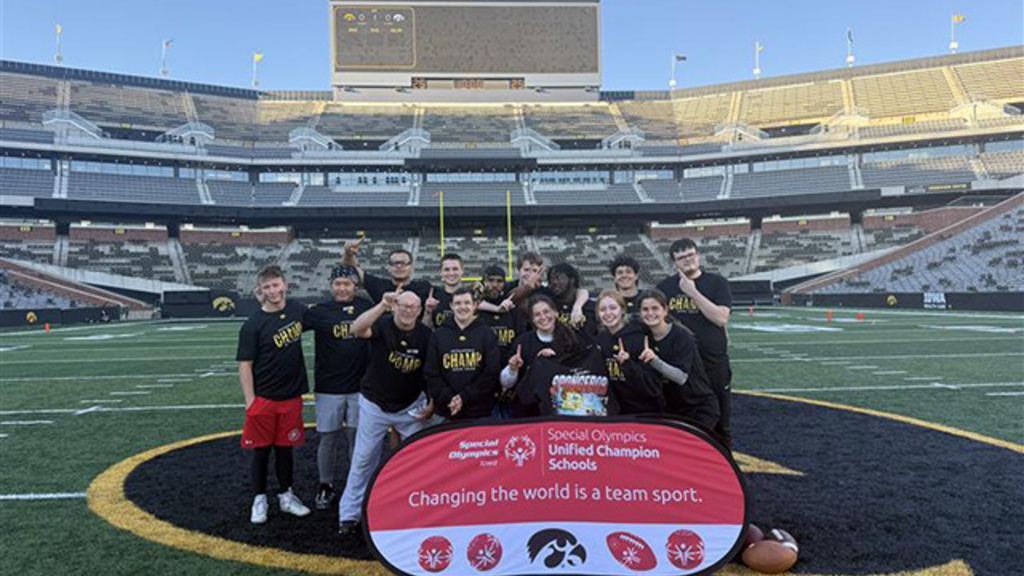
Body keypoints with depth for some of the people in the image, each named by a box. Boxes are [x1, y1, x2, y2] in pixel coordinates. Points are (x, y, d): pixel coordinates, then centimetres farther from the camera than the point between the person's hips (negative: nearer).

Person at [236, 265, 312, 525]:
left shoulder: (297, 310, 1)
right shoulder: (253, 325, -10)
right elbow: (245, 365, -9)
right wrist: (250, 401, -12)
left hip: (292, 396, 3)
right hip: (263, 398, -3)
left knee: (285, 447, 15)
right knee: (261, 449, 7)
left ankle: (286, 496, 29)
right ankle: (259, 499, 22)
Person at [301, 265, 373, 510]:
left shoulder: (366, 306, 3)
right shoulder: (320, 311, -2)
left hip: (360, 387, 1)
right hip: (328, 388, -1)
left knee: (357, 436, 10)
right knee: (328, 438, 7)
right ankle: (325, 486, 24)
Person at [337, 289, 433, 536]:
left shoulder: (426, 335, -7)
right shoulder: (382, 325, -16)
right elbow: (357, 329, -38)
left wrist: (431, 404, -5)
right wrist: (382, 305, -48)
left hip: (411, 407, 3)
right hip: (374, 404, -2)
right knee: (363, 459, 6)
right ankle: (349, 514, 20)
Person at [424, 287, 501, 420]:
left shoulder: (486, 334, 3)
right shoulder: (438, 335, 7)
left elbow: (492, 372, -3)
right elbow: (430, 373, 3)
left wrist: (464, 397, -12)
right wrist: (448, 398, -11)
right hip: (445, 411, 1)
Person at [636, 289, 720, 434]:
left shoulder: (681, 335, -18)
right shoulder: (645, 338, -1)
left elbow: (682, 377, -27)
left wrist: (655, 360, -41)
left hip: (700, 409, -6)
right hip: (671, 409, 6)